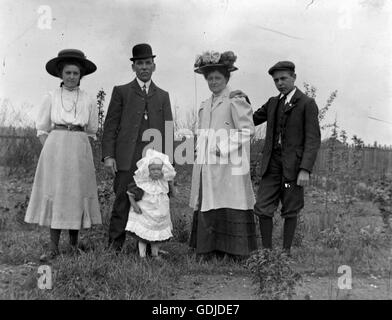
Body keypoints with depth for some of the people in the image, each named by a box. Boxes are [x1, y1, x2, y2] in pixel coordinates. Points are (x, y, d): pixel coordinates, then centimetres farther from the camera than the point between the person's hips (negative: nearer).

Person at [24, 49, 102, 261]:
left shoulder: (88, 100, 6)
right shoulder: (51, 98, 5)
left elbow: (91, 131, 14)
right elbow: (42, 129, 9)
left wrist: (77, 145, 6)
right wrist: (50, 149, -1)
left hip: (79, 151, 1)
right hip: (54, 148, 0)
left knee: (77, 194, 3)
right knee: (54, 194, -2)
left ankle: (74, 243, 16)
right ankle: (54, 247, 4)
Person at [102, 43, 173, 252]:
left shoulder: (162, 96, 18)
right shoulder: (121, 92, 11)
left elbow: (168, 130, 13)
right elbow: (110, 125, 5)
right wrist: (108, 155, -5)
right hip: (127, 160, -2)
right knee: (122, 203, -2)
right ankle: (114, 247, 7)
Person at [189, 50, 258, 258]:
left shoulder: (235, 101, -2)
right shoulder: (204, 106, 20)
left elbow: (248, 130, -10)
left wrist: (225, 147, -14)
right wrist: (200, 154, 15)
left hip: (228, 166, -6)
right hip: (206, 166, 6)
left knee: (229, 207, -7)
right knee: (207, 207, 5)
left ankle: (234, 252, 0)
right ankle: (211, 250, 12)